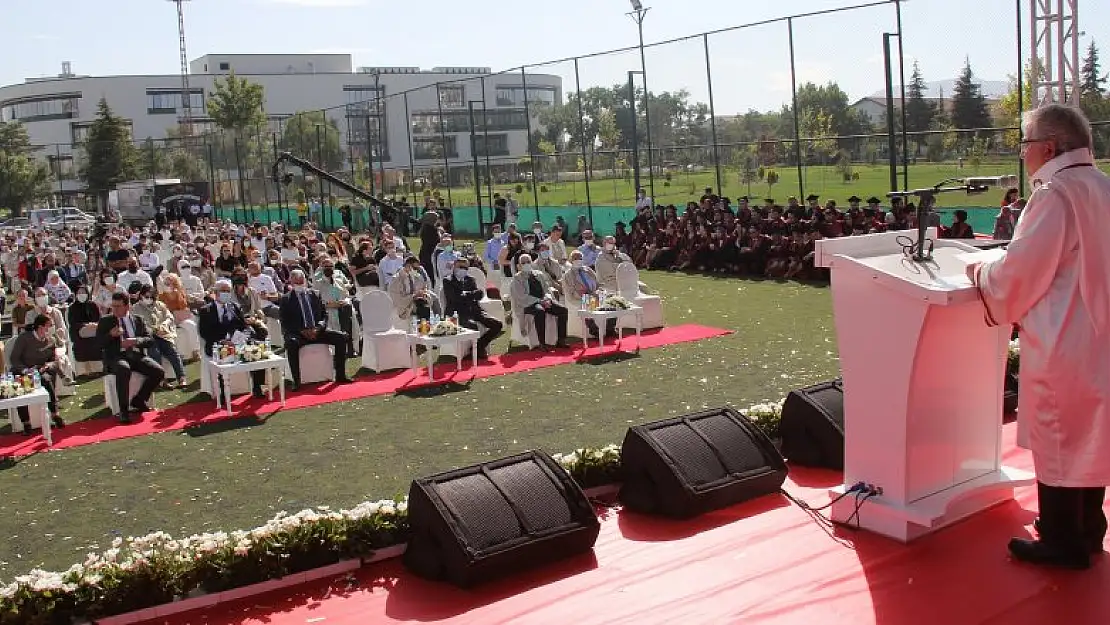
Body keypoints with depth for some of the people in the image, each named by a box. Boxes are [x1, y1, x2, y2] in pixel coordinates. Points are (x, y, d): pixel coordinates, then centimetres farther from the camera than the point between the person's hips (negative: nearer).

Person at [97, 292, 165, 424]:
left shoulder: (138, 320, 17)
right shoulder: (105, 321, 12)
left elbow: (149, 339, 8)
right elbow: (99, 342, 3)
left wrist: (135, 341, -12)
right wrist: (110, 335, -15)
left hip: (136, 355, 3)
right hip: (116, 357, -3)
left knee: (158, 371, -22)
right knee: (124, 369, -39)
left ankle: (138, 401, 0)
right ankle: (124, 410, -31)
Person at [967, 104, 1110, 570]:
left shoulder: (1055, 195, -20)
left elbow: (1020, 273, -20)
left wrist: (980, 273, -1)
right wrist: (998, 270, 17)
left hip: (1061, 345, -9)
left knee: (1057, 442, 4)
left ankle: (1062, 542, 16)